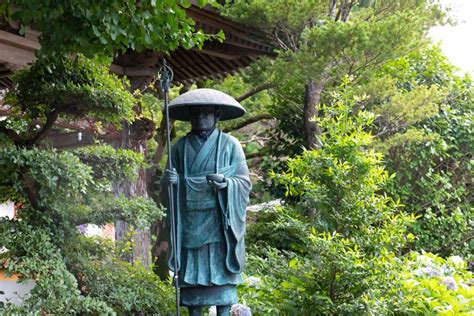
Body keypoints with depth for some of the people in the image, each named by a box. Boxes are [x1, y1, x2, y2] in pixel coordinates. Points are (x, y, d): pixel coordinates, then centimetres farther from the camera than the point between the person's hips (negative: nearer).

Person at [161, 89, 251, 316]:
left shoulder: (229, 145, 4)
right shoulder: (180, 147, 11)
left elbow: (244, 182, 2)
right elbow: (168, 187, 13)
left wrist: (226, 183, -18)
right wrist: (170, 181, -10)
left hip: (218, 223, -2)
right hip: (189, 223, 2)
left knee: (219, 271, -5)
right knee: (191, 273, 0)